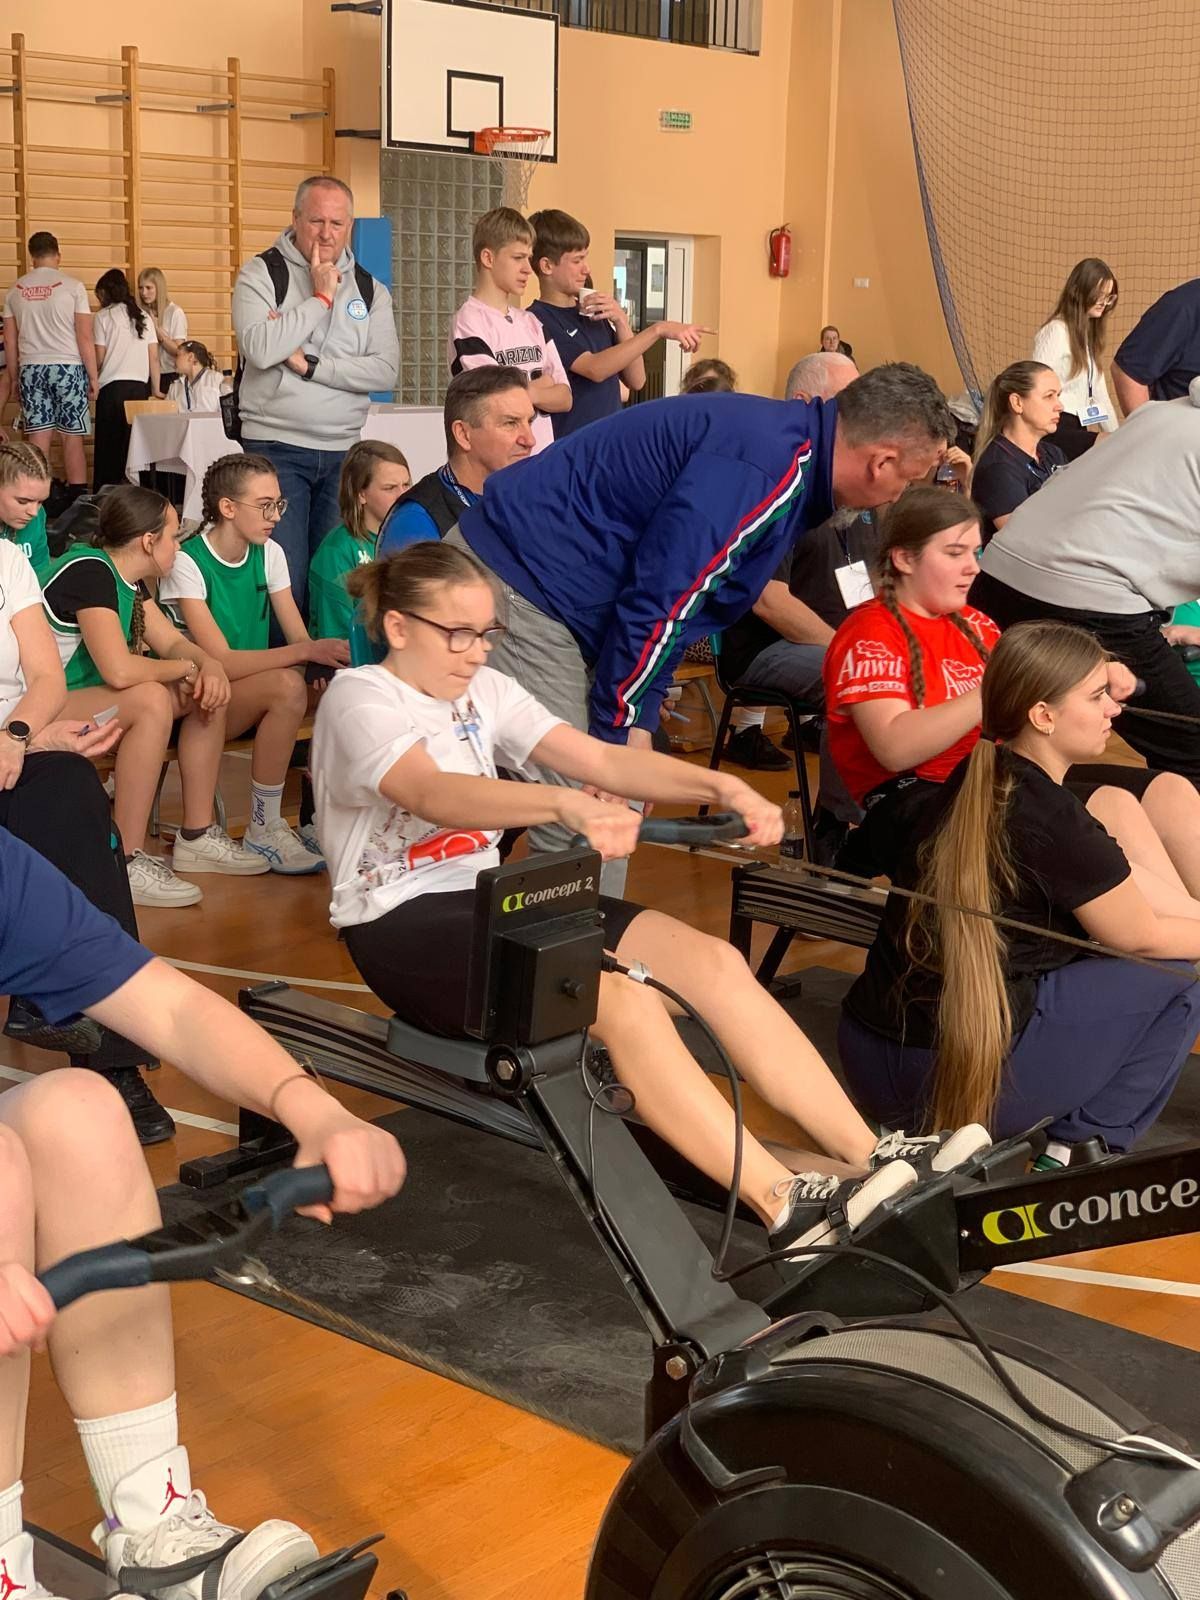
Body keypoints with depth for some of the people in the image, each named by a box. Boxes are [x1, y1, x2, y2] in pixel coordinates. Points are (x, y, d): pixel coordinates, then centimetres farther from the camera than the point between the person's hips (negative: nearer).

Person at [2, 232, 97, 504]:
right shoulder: (72, 286, -3)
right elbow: (85, 337, -6)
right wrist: (93, 377, 0)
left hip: (31, 369, 3)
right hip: (68, 368, -3)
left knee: (38, 438, 4)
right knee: (72, 438, -1)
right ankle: (78, 500, -2)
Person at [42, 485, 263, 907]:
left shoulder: (127, 579, 8)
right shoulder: (88, 572, -23)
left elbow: (173, 642, 12)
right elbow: (119, 670, -33)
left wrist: (209, 665, -12)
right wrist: (185, 668, -15)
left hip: (92, 698, 10)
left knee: (208, 692, 4)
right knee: (151, 700, -34)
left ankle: (197, 836, 8)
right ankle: (127, 863, -30)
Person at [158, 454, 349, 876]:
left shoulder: (269, 554, 5)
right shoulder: (186, 563, -14)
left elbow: (299, 637, 0)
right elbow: (221, 661, -23)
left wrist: (326, 656, -23)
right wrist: (307, 652, -31)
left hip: (255, 693, 6)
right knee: (287, 686, -34)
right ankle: (264, 832, -22)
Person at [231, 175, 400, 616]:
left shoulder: (370, 289, 9)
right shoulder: (260, 274, 0)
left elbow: (386, 370, -4)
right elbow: (259, 348, -18)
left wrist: (310, 365, -12)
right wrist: (321, 298, -11)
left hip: (343, 451, 4)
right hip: (276, 446, -3)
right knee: (284, 577, -6)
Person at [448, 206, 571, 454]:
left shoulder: (530, 322, 14)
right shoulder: (469, 324, -8)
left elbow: (564, 397, 9)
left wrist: (528, 393, -10)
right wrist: (542, 383, 2)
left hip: (542, 455, 7)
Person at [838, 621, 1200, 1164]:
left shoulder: (981, 782, 8)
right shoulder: (1051, 822, -17)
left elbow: (1131, 887, 14)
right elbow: (1140, 936, -2)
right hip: (960, 1073, -8)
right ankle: (1082, 1150, 6)